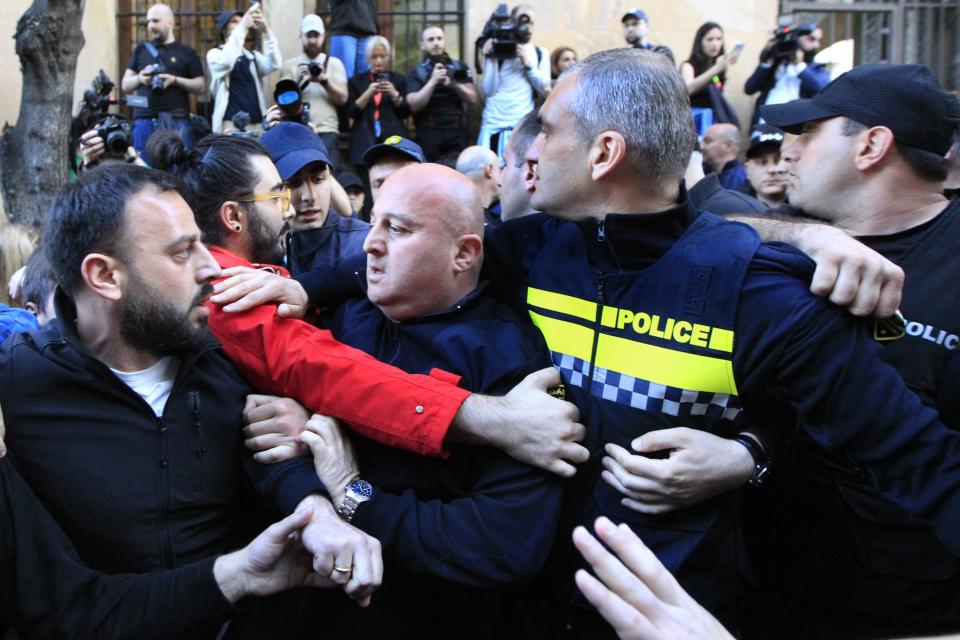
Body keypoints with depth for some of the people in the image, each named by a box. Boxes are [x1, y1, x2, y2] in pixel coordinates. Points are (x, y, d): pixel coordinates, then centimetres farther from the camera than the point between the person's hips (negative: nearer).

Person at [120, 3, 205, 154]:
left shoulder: (187, 53, 10)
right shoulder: (141, 50, 17)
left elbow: (201, 86, 4)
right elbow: (125, 85, 17)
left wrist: (175, 80, -11)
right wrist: (139, 78, -5)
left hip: (176, 121, -2)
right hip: (145, 120, 2)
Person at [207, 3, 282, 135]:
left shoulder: (253, 56, 19)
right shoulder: (215, 54, 8)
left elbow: (274, 64, -2)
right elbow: (226, 62, -17)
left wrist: (266, 30, -13)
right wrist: (242, 28, -19)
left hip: (258, 124, 4)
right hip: (232, 125, -4)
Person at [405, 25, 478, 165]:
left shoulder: (460, 67, 12)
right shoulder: (416, 73, 6)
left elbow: (473, 99, 5)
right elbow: (414, 106, -6)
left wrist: (454, 84, -13)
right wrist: (433, 81, -15)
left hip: (457, 133, 2)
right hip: (429, 134, -1)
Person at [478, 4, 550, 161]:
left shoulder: (541, 53, 10)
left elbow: (546, 90, 0)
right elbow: (489, 90, -3)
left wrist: (528, 63, -9)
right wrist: (490, 58, -11)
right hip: (493, 124, 0)